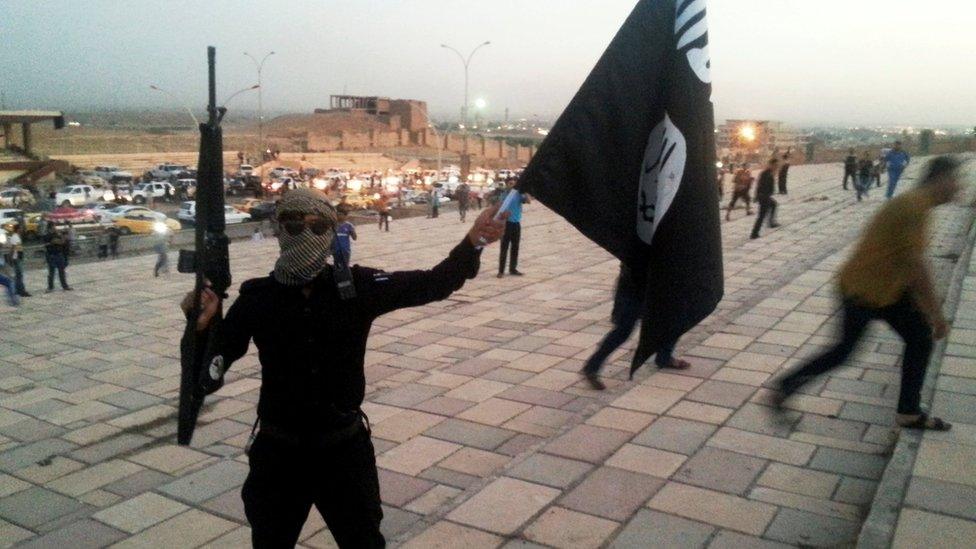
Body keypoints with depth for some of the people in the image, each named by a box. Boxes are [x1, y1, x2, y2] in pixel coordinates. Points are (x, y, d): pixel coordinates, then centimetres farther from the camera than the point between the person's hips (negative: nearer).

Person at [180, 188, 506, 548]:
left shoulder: (358, 286, -10)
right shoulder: (258, 297, -10)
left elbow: (431, 284, -9)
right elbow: (211, 361, -8)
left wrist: (472, 243, -23)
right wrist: (202, 325, -29)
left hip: (344, 447, 0)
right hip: (279, 451, 0)